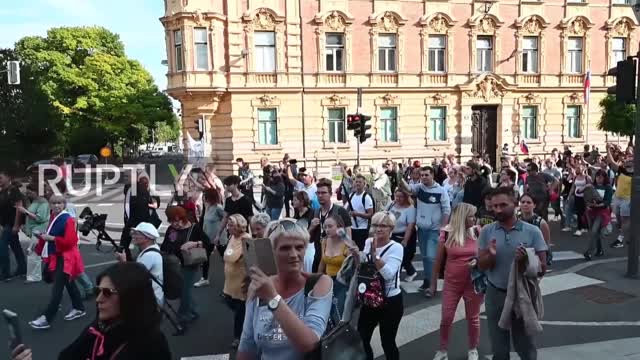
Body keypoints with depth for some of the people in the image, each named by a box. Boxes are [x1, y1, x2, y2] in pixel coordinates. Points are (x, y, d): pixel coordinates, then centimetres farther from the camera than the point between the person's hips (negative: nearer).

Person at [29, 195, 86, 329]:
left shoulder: (68, 220, -17)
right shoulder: (53, 218, 11)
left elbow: (70, 241, -25)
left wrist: (51, 238, -23)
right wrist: (44, 236, 6)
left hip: (65, 259, -10)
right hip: (56, 257, 10)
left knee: (57, 288, -8)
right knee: (68, 283, 18)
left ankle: (46, 318, -7)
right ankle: (79, 308, 31)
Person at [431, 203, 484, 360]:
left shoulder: (477, 232, -6)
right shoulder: (447, 234, -8)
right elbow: (438, 260, 1)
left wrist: (477, 261, -18)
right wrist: (433, 282, 5)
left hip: (473, 283, 1)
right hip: (451, 283, 0)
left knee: (473, 318, 14)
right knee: (446, 318, 6)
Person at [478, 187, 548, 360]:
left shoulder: (532, 232, -10)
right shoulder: (487, 231, -4)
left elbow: (542, 269, -7)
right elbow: (481, 266, -2)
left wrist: (526, 260, -27)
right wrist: (491, 255, -23)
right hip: (495, 295, 2)